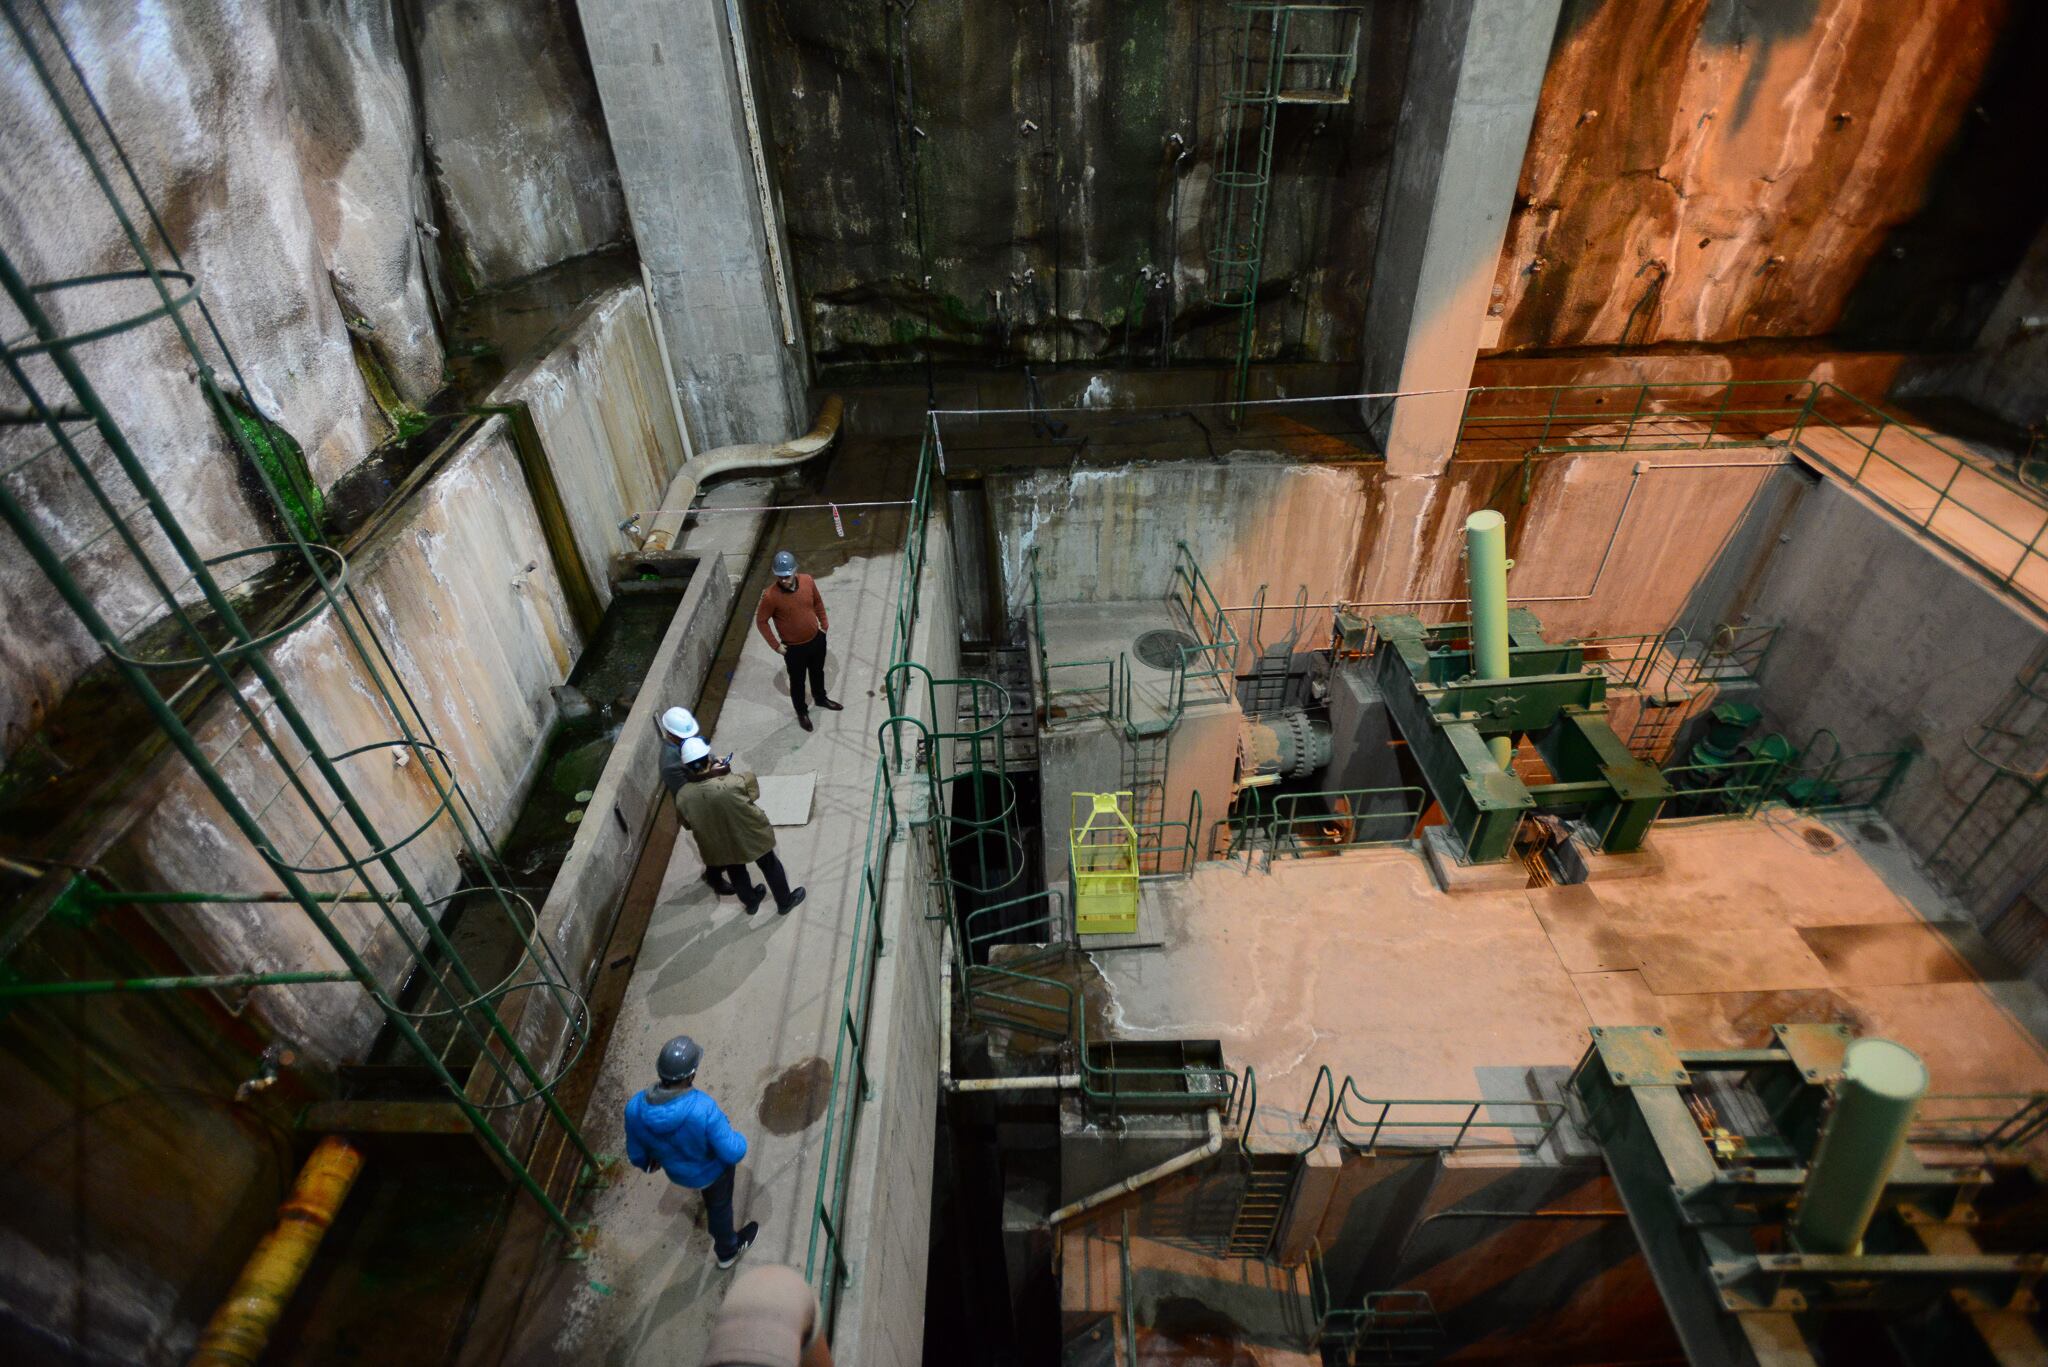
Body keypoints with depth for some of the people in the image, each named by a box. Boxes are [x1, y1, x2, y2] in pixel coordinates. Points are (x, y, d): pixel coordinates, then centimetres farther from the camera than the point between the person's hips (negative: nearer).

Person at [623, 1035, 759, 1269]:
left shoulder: (635, 1108, -31)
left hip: (676, 1171, 4)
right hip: (712, 1169, -4)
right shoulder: (703, 1109, -44)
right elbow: (733, 1153, -33)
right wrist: (739, 1139, -9)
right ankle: (727, 1250, 54)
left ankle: (703, 1189, 73)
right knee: (718, 1206, 28)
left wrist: (648, 1164, 13)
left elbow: (636, 1154, -11)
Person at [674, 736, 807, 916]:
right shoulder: (730, 784, -37)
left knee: (736, 874, 32)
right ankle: (785, 902, 45)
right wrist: (726, 771, -5)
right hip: (750, 836, -3)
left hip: (720, 847, 3)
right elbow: (752, 787, -13)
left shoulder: (682, 796, -25)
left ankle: (751, 902, 57)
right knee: (770, 866, 25)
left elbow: (688, 825, -4)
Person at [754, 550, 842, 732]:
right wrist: (776, 645, -12)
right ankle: (802, 712, 43)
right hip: (794, 648, -4)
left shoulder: (807, 581, -16)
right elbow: (761, 621, -14)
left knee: (818, 672, 28)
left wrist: (824, 624, 7)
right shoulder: (770, 595, -28)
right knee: (797, 681, 18)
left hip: (817, 639, 4)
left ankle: (820, 699, 55)